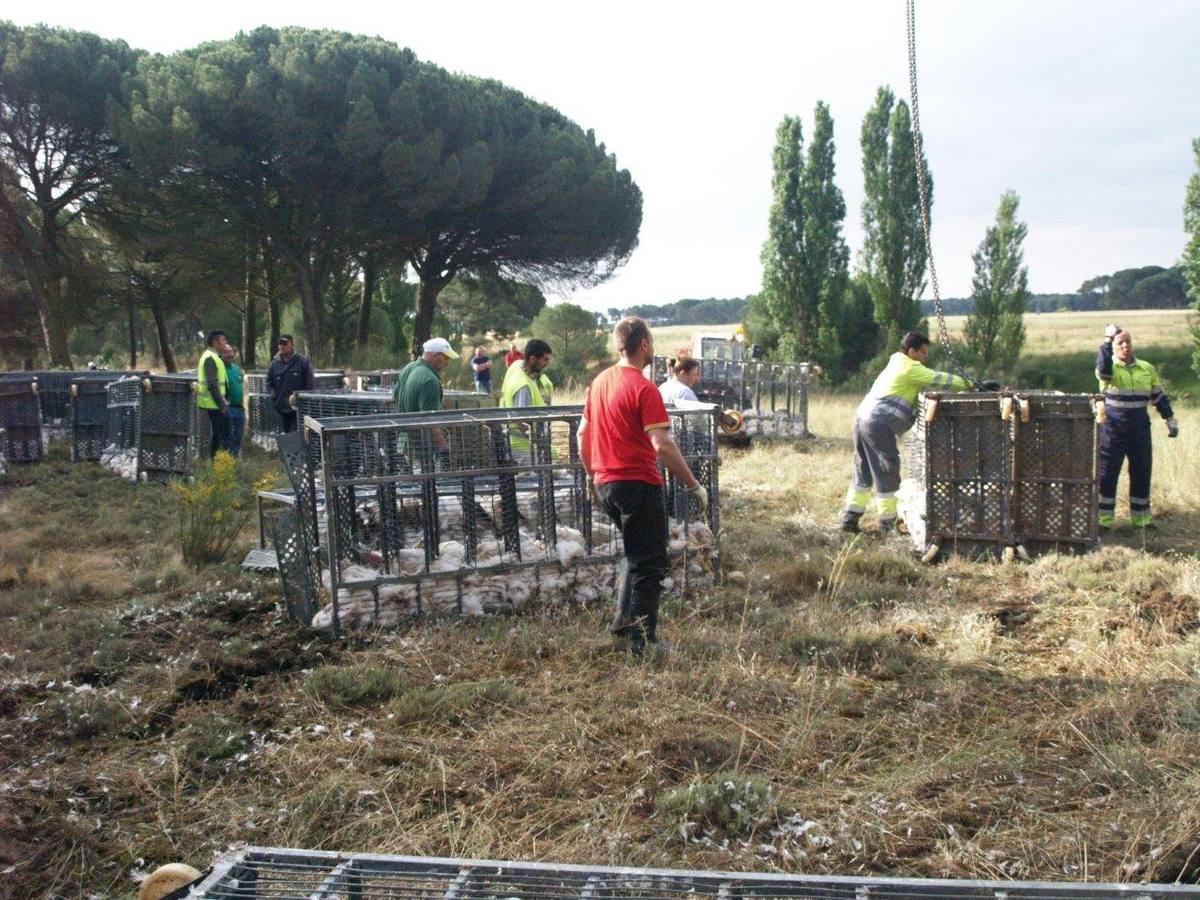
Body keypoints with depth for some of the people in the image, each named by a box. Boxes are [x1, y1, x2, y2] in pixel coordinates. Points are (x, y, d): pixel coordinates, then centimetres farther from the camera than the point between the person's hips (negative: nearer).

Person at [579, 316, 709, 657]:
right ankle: (642, 640, 4)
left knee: (636, 552, 25)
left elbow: (583, 433, 15)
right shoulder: (643, 388, -16)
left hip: (604, 484, 8)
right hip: (637, 484, -8)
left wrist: (591, 474, 27)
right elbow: (662, 445, -23)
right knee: (650, 563, 3)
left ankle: (624, 620, 27)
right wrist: (694, 485, -18)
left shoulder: (599, 382, 8)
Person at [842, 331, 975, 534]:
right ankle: (887, 523, 5)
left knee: (864, 472, 14)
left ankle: (850, 517, 15)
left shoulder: (897, 363, 22)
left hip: (863, 417, 10)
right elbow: (939, 380, -10)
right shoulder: (911, 368, -7)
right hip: (879, 424, -10)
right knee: (887, 472, -1)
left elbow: (928, 382, 23)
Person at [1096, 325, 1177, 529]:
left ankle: (1141, 518, 21)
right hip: (1113, 428, -4)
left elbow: (1159, 396, 17)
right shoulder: (1109, 367, -4)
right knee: (1107, 473, -1)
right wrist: (1107, 341, -28)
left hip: (1140, 428, 4)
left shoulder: (1147, 369, 10)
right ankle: (1103, 518, 7)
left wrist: (1170, 420, 13)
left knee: (1142, 473, 9)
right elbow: (1103, 369, -30)